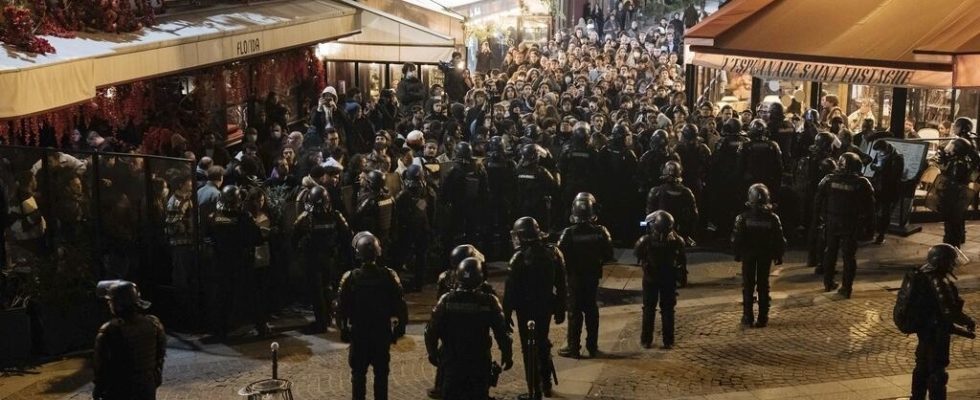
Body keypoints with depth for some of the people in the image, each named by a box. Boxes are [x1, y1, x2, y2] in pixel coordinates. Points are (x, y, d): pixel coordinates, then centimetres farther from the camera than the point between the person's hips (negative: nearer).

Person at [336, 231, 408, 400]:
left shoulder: (350, 278, -14)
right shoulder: (389, 275, -12)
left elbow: (341, 307, -8)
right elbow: (400, 305, -8)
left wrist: (343, 329, 6)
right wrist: (399, 328, 4)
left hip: (358, 333, -1)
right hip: (383, 333, 1)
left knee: (358, 374, 12)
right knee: (381, 373, 13)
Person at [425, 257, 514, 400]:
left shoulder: (446, 300, -9)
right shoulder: (489, 301, -12)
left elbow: (431, 331, -5)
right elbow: (502, 332, -9)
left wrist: (432, 353, 9)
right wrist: (507, 355, 4)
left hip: (451, 363, 1)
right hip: (480, 363, -1)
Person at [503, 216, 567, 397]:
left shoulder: (519, 258, -16)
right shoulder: (553, 252, 0)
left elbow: (510, 289, -15)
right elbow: (561, 284, 4)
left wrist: (507, 312, -7)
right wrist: (560, 310, 11)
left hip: (526, 309, -5)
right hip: (546, 307, 5)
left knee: (529, 348, 5)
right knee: (543, 343, 22)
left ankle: (535, 388, 6)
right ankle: (546, 383, 26)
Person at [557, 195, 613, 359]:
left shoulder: (568, 233, -18)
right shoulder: (600, 231, -10)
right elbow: (608, 255, -4)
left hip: (574, 276, -3)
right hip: (593, 276, 3)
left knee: (574, 311, 5)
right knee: (591, 310, 14)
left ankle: (573, 347, 9)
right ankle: (592, 347, 20)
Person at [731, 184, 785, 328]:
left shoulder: (743, 217, -10)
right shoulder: (772, 218, -6)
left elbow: (736, 238, -8)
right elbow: (779, 240, -2)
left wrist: (737, 253, 4)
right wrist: (779, 256, 7)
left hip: (748, 256, -1)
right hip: (766, 256, 1)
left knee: (748, 285, 7)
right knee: (763, 285, 8)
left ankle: (748, 317, 4)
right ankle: (762, 318, 7)